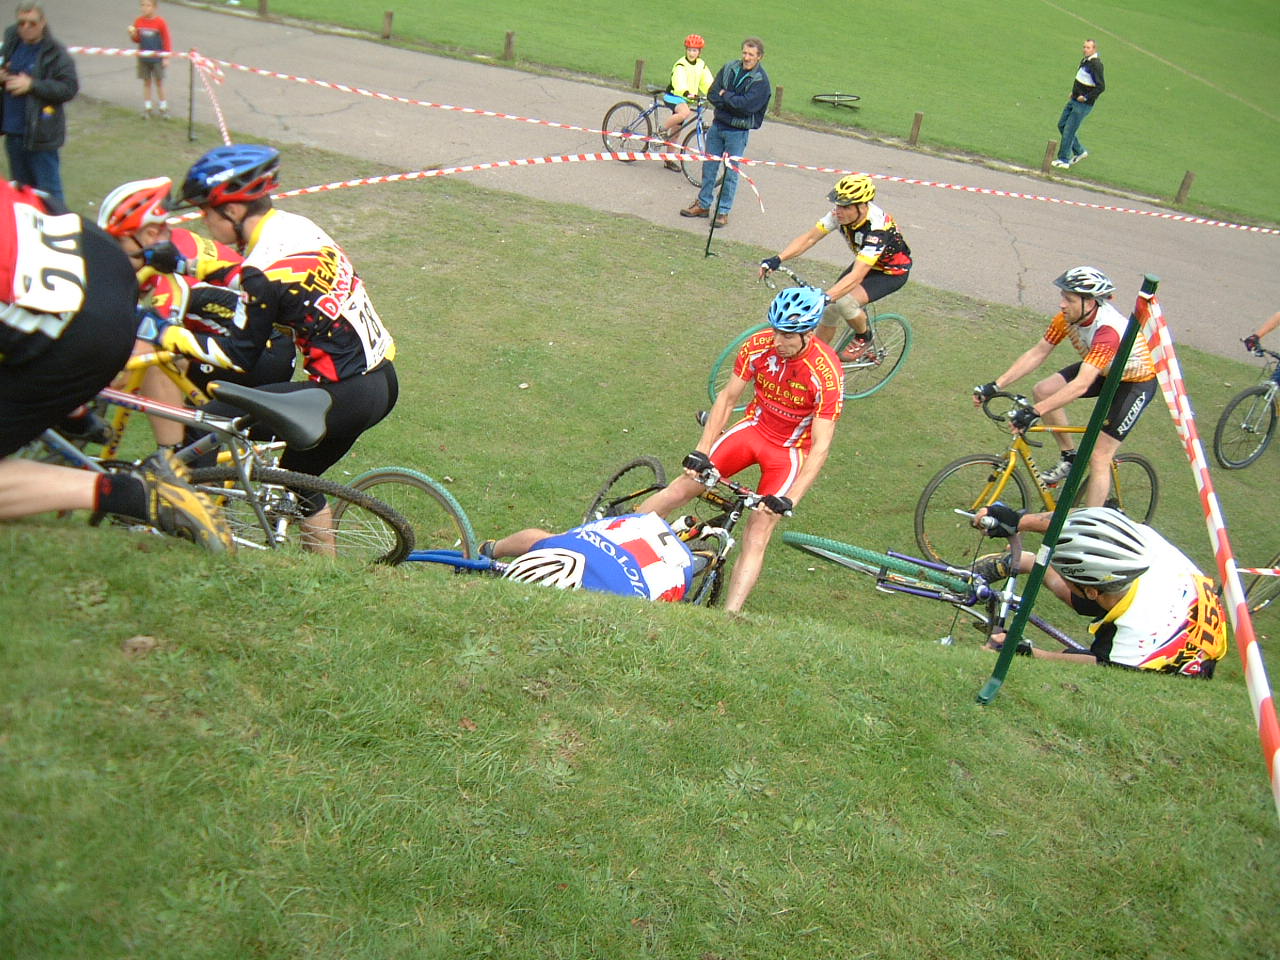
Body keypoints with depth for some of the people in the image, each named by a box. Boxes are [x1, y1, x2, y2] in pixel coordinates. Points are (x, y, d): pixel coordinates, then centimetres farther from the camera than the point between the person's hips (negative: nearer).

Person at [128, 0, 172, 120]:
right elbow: (137, 40, 10)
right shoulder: (138, 22, 0)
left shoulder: (160, 22, -10)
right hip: (143, 58, 3)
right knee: (146, 82, 8)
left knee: (159, 82, 5)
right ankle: (147, 108, 14)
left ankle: (163, 108, 13)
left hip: (157, 58, -3)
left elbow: (166, 40, -5)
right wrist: (133, 34, -12)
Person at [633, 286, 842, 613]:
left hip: (791, 448, -3)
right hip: (754, 427, 3)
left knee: (758, 532, -15)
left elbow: (820, 448, -27)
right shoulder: (757, 346, -15)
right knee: (685, 485, -10)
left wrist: (788, 500, -34)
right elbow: (727, 397, -4)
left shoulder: (826, 374, -27)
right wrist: (701, 451, -11)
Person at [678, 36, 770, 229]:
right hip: (718, 125, 5)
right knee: (709, 166, 11)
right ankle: (703, 204, 24)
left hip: (738, 131, -5)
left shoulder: (761, 80, -11)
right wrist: (733, 102, -14)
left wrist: (725, 96, -12)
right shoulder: (730, 68, 2)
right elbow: (712, 94, -2)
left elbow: (747, 105, -23)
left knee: (731, 172, 1)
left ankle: (724, 211, 11)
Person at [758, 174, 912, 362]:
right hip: (864, 263, 7)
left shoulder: (877, 229, -38)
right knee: (829, 310, -3)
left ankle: (864, 337, 2)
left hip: (893, 271, -7)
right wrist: (778, 259, -34)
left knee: (844, 302, -28)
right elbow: (809, 237, -20)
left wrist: (825, 298, -57)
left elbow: (856, 277, -45)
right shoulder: (841, 214, -20)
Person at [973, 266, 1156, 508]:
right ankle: (1069, 457, 5)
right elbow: (1037, 353, -12)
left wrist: (1034, 412, -54)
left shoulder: (1109, 330, -39)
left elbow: (1081, 385, -47)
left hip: (1136, 381, -7)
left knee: (1099, 458, -11)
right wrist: (995, 386, -19)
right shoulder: (1068, 316, -17)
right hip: (1103, 371, 7)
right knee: (1043, 390, -13)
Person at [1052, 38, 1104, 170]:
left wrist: (1086, 97, -19)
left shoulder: (1096, 64, -19)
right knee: (1062, 125, 15)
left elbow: (1101, 86, -24)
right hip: (1074, 100, 10)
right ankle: (1080, 151, 26)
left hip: (1083, 104, -10)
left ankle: (1064, 160, 4)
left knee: (1069, 130, -7)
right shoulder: (1085, 61, 9)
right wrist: (1074, 92, 15)